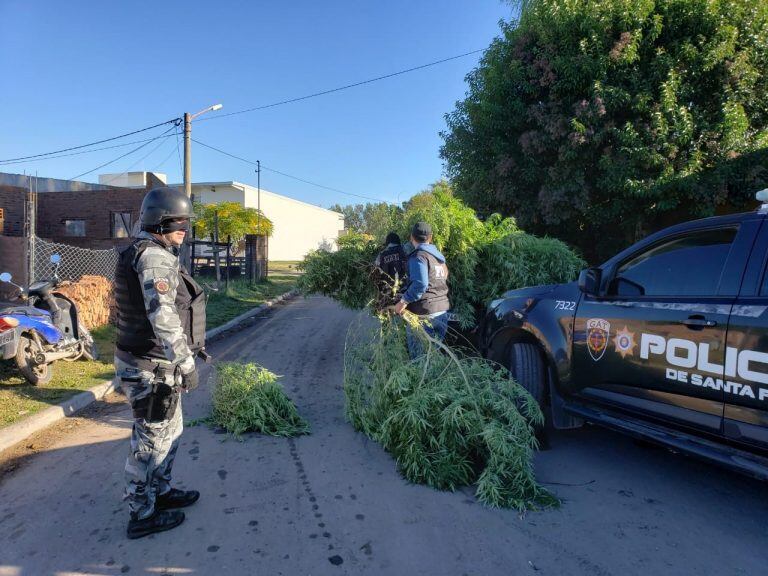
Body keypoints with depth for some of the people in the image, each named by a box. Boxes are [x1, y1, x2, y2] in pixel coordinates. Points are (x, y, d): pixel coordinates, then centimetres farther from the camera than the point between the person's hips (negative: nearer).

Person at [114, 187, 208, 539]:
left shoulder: (154, 255, 12)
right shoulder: (155, 258, -20)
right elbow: (164, 317, -28)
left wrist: (191, 346, 25)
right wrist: (186, 364, -24)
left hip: (155, 363, 10)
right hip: (153, 370, -10)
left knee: (169, 431, 23)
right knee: (151, 441, 6)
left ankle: (161, 492, 40)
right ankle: (142, 515, 23)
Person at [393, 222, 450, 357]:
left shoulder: (418, 256, -11)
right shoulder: (439, 256, 14)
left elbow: (420, 284, -23)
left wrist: (404, 301, -17)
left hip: (423, 312, -8)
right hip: (442, 311, 8)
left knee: (419, 356, -1)